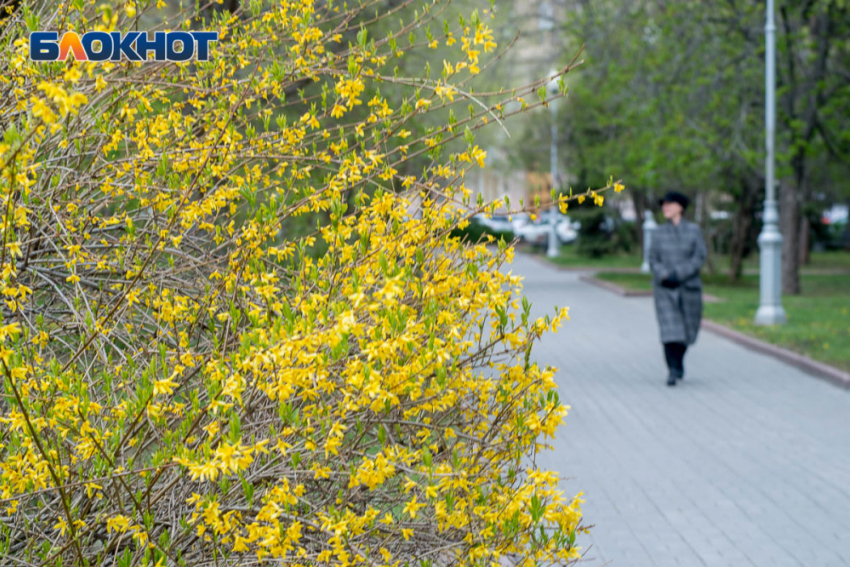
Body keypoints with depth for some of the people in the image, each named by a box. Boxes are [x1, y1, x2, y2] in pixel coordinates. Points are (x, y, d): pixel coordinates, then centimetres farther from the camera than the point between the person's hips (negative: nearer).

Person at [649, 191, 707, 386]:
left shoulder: (694, 230, 0)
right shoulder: (659, 233, 5)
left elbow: (699, 257, -6)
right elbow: (653, 260, 3)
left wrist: (678, 274, -17)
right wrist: (664, 275, -16)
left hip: (688, 286, 0)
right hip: (665, 289, 0)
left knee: (688, 329, 10)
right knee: (669, 329, -12)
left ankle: (678, 359, 36)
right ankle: (674, 370, -11)